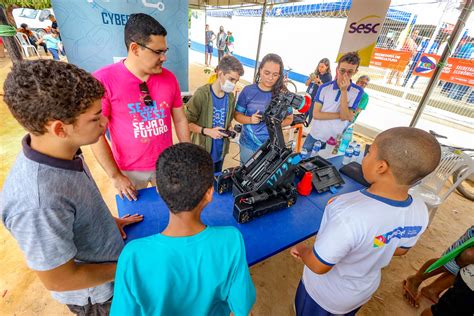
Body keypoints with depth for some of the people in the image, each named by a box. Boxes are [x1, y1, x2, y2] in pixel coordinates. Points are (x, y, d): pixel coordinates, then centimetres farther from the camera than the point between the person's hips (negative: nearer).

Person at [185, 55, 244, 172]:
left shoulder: (230, 97, 2)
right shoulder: (202, 94, -18)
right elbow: (186, 122, -16)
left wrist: (229, 129, -3)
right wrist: (206, 131, -25)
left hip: (220, 150, 6)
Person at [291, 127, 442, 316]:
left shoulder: (348, 215, -44)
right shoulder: (420, 211, -21)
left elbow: (318, 266, -30)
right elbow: (400, 250, -1)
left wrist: (302, 250, -10)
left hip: (325, 294, -5)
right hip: (365, 291, 5)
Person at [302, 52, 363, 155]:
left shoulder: (357, 91, -6)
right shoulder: (324, 87, -5)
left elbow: (345, 117, -16)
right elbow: (316, 114, -12)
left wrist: (344, 91, -20)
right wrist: (340, 115, -17)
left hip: (335, 140, 0)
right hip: (315, 136, 1)